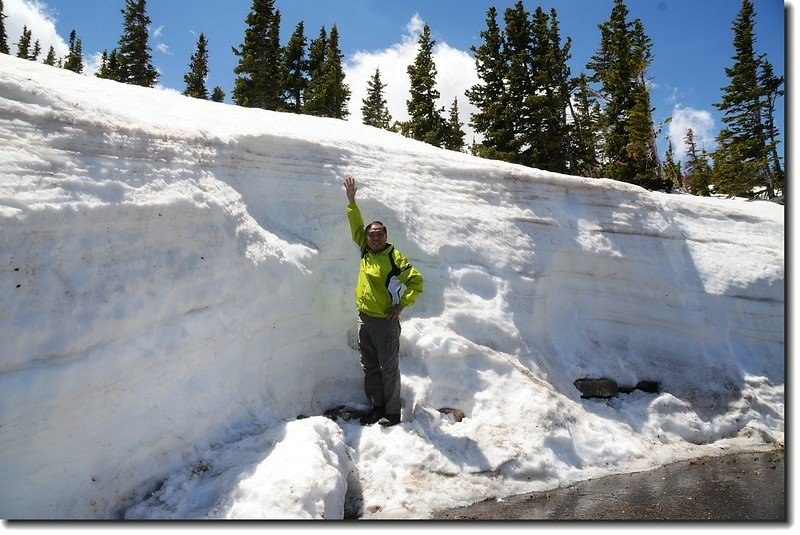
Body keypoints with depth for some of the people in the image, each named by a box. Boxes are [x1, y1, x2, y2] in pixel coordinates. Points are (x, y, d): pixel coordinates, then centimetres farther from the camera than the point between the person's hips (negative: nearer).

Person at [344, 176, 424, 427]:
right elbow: (356, 227, 10)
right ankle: (377, 407, 28)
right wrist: (351, 201, 5)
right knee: (370, 368, 14)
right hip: (364, 319, 7)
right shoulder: (366, 251, 6)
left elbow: (416, 282, -11)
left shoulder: (395, 257, -10)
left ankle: (392, 413, 15)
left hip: (385, 322, -6)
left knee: (388, 369, 3)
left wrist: (402, 304, -15)